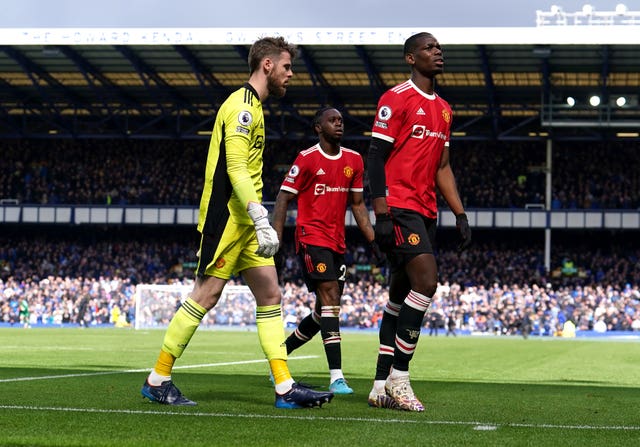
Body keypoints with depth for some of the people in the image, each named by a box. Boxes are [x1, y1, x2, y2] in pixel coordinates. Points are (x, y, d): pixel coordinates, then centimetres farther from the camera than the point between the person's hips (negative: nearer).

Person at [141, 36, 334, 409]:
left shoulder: (253, 106, 19)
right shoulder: (242, 105, -12)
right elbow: (236, 169, -21)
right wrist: (262, 221, -27)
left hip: (245, 222, 10)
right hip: (227, 218, -10)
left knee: (270, 297, 4)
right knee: (205, 297, -6)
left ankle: (285, 388, 3)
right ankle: (158, 380, 4)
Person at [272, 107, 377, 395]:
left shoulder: (354, 160, 11)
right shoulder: (306, 159, -6)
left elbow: (357, 204, 17)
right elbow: (283, 199, -5)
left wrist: (374, 239, 8)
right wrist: (275, 239, -13)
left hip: (337, 242, 7)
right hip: (312, 238, -7)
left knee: (324, 312, 10)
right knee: (331, 297, -19)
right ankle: (336, 377, -22)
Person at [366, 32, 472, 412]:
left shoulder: (444, 109, 18)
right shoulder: (396, 99, -6)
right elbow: (376, 158, -10)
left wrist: (460, 214, 14)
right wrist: (381, 214, -17)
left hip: (426, 212, 8)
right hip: (400, 207, -8)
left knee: (401, 295, 8)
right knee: (426, 281, -19)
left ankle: (381, 385, 12)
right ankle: (398, 377, -12)